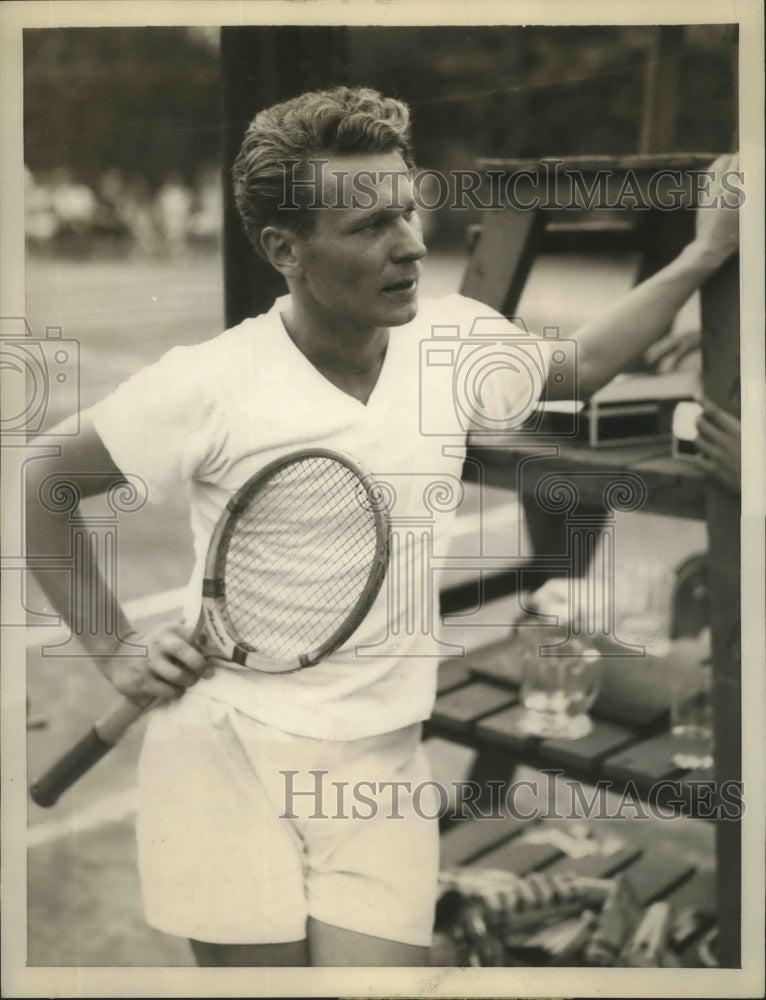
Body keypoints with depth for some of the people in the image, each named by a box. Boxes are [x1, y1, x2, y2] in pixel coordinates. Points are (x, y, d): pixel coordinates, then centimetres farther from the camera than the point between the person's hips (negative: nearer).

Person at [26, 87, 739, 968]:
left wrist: (703, 257, 14)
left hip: (379, 764, 3)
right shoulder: (208, 384, -14)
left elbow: (579, 365, 19)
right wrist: (116, 650, -3)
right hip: (223, 756, -3)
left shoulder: (455, 340, -2)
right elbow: (44, 490, -1)